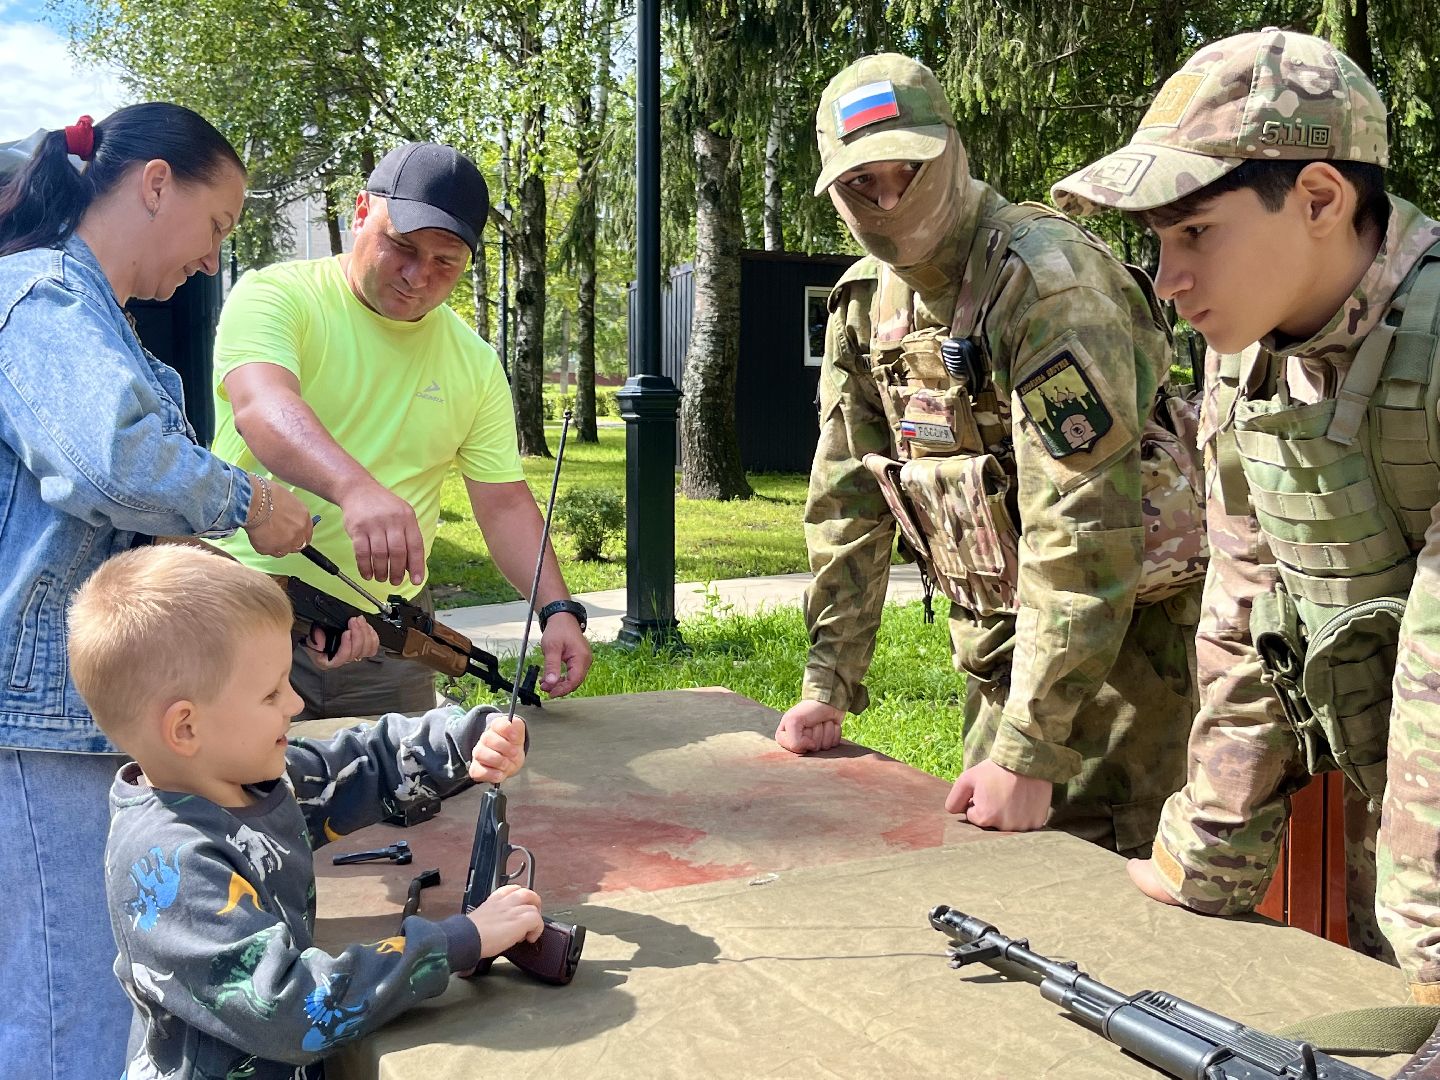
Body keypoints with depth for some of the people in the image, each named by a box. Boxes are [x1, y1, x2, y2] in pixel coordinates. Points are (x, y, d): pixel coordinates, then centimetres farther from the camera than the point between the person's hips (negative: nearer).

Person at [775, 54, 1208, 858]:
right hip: (1000, 639, 7)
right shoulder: (866, 300, 2)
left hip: (1121, 630, -7)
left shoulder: (1044, 279, -23)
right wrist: (830, 683, 3)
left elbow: (1085, 528, -28)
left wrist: (1031, 752, -28)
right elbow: (847, 498, 7)